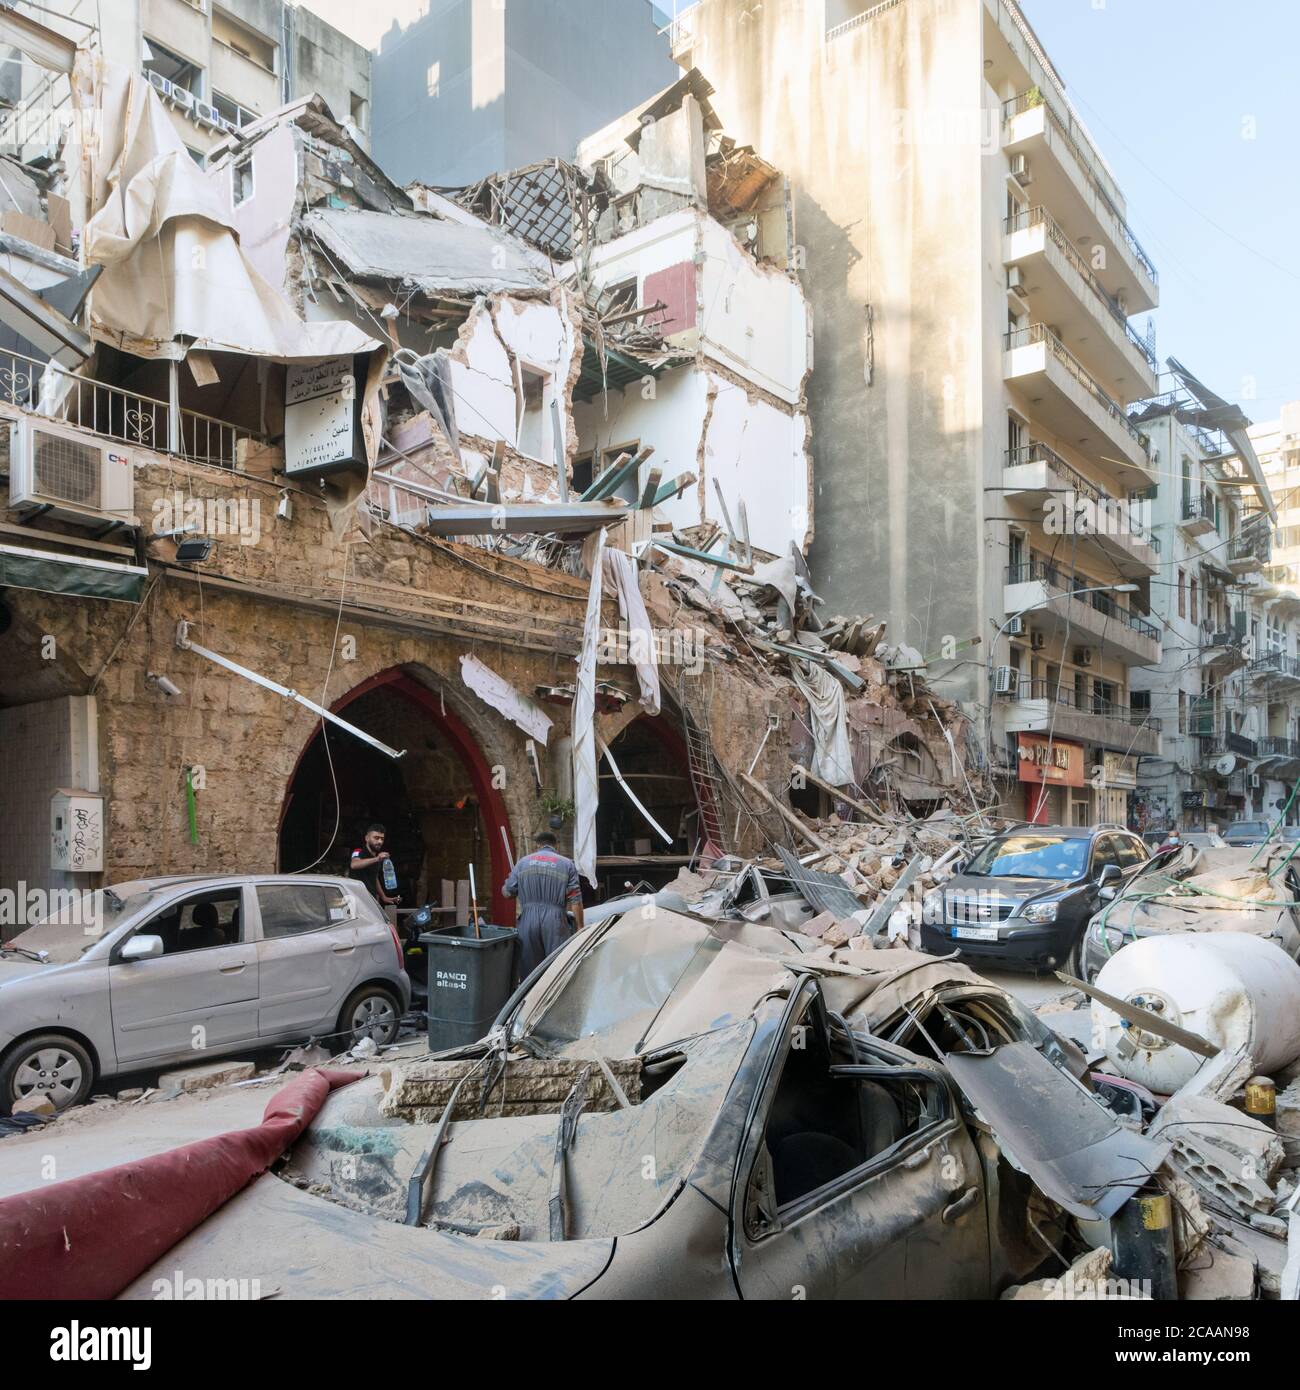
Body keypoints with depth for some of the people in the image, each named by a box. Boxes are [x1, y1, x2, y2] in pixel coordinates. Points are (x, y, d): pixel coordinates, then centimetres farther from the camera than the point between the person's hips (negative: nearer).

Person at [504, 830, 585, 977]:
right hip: (555, 921, -2)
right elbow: (575, 900, -2)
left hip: (528, 920, 2)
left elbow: (508, 892, 13)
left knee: (529, 966, 10)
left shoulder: (523, 862, 11)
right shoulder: (567, 864, 4)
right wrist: (579, 926, 2)